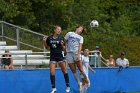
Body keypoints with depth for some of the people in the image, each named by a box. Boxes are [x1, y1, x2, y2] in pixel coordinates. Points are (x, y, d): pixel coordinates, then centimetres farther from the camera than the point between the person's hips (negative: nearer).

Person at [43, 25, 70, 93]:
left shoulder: (61, 38, -4)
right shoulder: (49, 38, -1)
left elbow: (63, 49, 1)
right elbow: (47, 47, 10)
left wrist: (62, 45, -19)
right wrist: (44, 42, -5)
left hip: (60, 56, -1)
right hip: (52, 56, 1)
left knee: (64, 71, 2)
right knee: (51, 72, -6)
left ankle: (68, 86, 16)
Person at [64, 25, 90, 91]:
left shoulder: (80, 37, 15)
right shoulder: (69, 34, 14)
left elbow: (80, 46, 1)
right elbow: (64, 42, 15)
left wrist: (78, 54, -14)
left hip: (76, 53, 0)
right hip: (69, 53, 0)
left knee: (81, 69, -9)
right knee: (73, 71, 0)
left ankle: (87, 79, 13)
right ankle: (79, 83, 10)